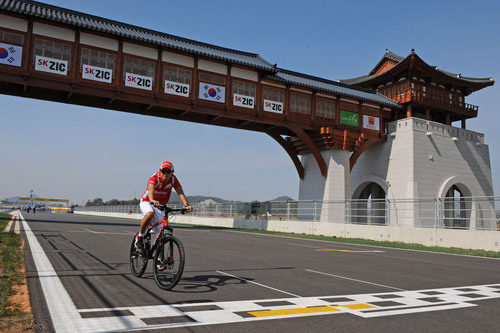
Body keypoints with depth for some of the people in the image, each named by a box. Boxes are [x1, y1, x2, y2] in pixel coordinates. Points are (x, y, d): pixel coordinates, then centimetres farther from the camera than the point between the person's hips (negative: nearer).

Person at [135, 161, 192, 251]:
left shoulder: (173, 179, -14)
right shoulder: (154, 177, -24)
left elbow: (180, 193, -23)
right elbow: (151, 188, -43)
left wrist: (186, 205, -42)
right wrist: (152, 200, -65)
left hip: (160, 206, 3)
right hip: (146, 202, -3)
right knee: (150, 214, -39)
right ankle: (139, 237, -16)